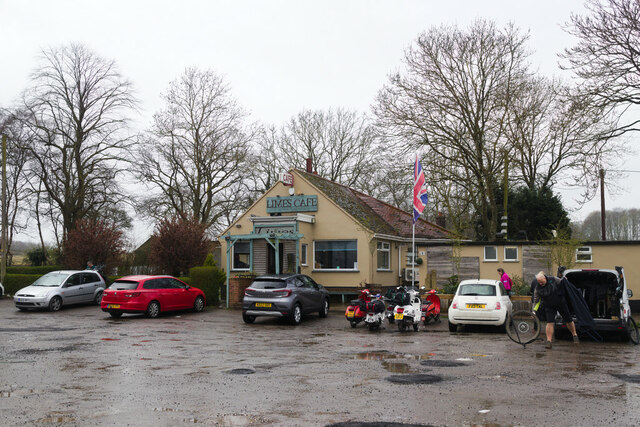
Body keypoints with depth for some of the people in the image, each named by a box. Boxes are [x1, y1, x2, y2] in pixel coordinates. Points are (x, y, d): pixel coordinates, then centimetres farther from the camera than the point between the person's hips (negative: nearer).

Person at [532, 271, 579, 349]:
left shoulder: (553, 280, -16)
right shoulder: (538, 288, -13)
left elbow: (562, 285, 4)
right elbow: (536, 301, -7)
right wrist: (534, 311, -16)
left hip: (561, 303, 0)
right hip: (549, 307, 0)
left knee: (568, 320, 9)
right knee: (549, 323, -12)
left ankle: (575, 335, 30)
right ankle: (549, 341, -7)